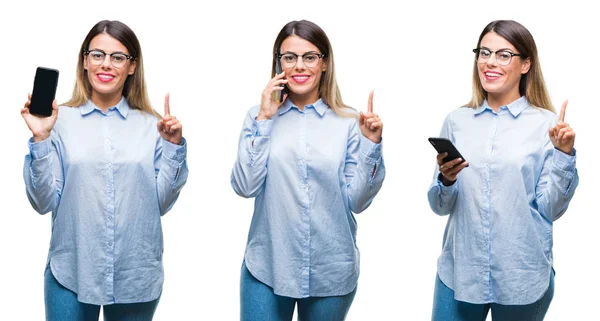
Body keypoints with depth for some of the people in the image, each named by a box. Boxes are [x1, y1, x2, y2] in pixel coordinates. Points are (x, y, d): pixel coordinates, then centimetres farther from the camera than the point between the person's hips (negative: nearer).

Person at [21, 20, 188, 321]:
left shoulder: (151, 126, 2)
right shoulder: (61, 120, -2)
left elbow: (161, 202, 2)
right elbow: (44, 201, -5)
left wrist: (172, 146, -7)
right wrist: (40, 139, -14)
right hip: (70, 273, -1)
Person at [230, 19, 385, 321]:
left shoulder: (348, 122, -2)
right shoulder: (259, 116, 1)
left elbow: (357, 201, -3)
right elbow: (245, 186, -10)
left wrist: (370, 145, -15)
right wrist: (264, 120, -12)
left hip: (331, 272, 0)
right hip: (266, 268, 0)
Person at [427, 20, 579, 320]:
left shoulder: (547, 124, -3)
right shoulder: (457, 121, 3)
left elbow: (550, 209, -6)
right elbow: (440, 206, 4)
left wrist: (563, 155, -17)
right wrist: (446, 180, -15)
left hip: (522, 279, -2)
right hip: (459, 272, 2)